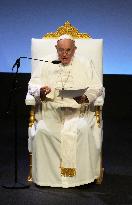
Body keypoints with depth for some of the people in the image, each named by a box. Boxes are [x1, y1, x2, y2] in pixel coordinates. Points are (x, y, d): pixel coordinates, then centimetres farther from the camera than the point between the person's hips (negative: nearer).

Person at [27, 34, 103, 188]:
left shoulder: (84, 65, 15)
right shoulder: (46, 65, 15)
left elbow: (97, 87, 8)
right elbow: (32, 85, 8)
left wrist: (85, 97, -13)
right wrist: (40, 91, -16)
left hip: (78, 110, -1)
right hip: (50, 110, 1)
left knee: (83, 129, -32)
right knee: (42, 131, -29)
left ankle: (82, 174, -19)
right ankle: (46, 174, -16)